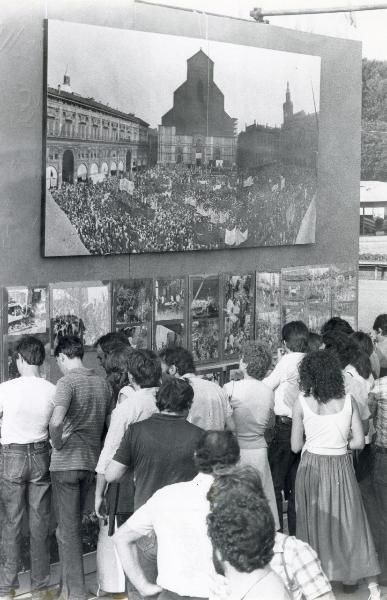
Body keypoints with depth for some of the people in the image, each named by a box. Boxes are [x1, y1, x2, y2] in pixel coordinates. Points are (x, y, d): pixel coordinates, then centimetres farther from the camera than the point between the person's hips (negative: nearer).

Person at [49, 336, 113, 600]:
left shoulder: (67, 382, -13)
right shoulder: (102, 383, 8)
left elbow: (56, 421, -29)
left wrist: (58, 443, -12)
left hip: (66, 462, -6)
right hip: (92, 461, 6)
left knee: (68, 529, 1)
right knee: (74, 524, 19)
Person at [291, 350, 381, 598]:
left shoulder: (302, 403, -9)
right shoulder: (348, 400, -5)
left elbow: (296, 445, -4)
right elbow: (359, 442, -4)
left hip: (312, 467, -1)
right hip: (341, 468, 1)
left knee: (314, 523, 14)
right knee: (350, 521, 10)